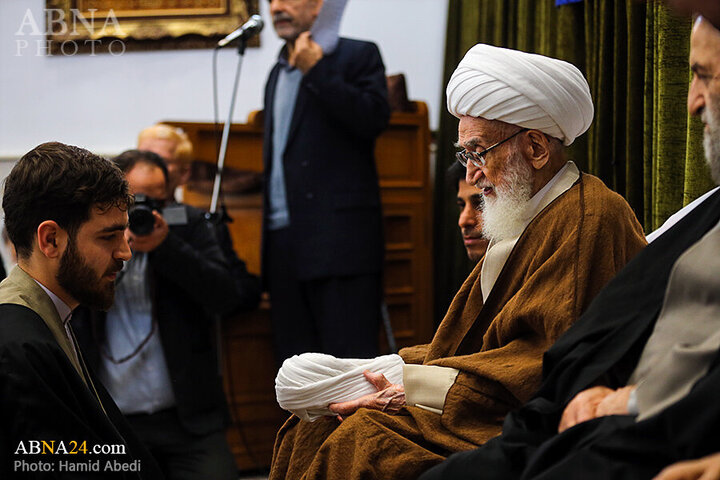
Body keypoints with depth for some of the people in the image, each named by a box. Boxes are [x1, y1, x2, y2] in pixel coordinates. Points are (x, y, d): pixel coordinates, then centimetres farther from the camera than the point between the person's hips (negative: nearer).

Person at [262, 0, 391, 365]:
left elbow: (374, 119, -15)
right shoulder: (278, 72, 22)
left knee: (349, 356, -9)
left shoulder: (358, 55, 2)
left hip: (339, 238, -7)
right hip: (285, 243, 7)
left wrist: (316, 71, -15)